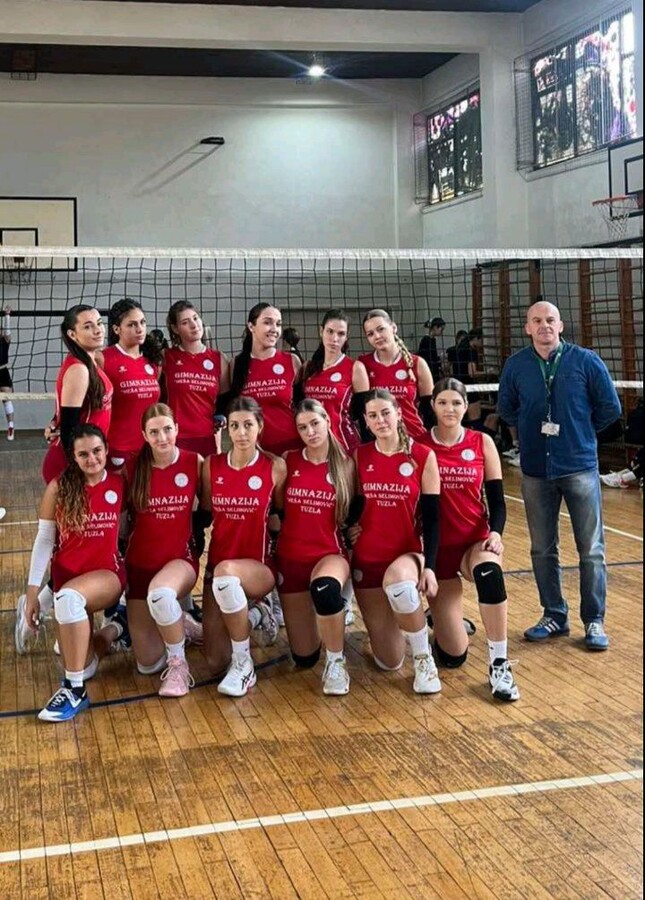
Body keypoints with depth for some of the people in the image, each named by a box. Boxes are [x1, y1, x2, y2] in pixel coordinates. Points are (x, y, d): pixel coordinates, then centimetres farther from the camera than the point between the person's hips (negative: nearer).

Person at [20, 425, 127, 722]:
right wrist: (32, 590, -7)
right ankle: (114, 630, 34)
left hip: (107, 574, -2)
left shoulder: (120, 483, -4)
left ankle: (74, 689, -27)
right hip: (67, 576, 2)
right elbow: (44, 540, -3)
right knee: (83, 667, 0)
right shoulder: (59, 487, -6)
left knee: (69, 597, -38)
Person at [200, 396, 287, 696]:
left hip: (259, 566, -3)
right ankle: (243, 617, 29)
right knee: (216, 661, -6)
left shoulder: (275, 466, -6)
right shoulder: (211, 465, 1)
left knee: (226, 572, -41)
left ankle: (244, 663, -21)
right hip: (216, 567, 3)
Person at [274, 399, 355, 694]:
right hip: (290, 557, 2)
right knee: (304, 658, 5)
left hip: (330, 553, -2)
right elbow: (276, 507, 5)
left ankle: (336, 662, -18)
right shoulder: (288, 461, 0)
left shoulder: (345, 464, -3)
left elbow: (352, 513, 5)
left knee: (325, 587, -42)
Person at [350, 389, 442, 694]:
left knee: (398, 580, -42)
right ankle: (392, 620, 40)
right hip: (367, 557, 2)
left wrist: (429, 566, -14)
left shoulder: (423, 456, -6)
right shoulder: (359, 456, 0)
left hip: (409, 553, -2)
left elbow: (432, 517, -6)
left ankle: (424, 658, -17)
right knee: (389, 661, 3)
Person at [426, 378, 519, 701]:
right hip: (438, 547, 0)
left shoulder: (482, 443, 1)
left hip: (475, 540, 1)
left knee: (489, 572, -40)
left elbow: (497, 499, 3)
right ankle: (440, 615, 34)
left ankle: (499, 665, -25)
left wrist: (495, 532, -15)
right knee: (453, 656, -4)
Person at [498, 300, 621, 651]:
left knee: (591, 550, 1)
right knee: (542, 550, 10)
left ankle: (594, 621, 13)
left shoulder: (585, 361, -5)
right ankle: (554, 616, 24)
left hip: (580, 467, -2)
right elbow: (506, 409, 15)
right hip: (535, 472, 2)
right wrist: (533, 429, 7)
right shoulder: (516, 365, 1)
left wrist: (580, 430, 6)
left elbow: (610, 407, 2)